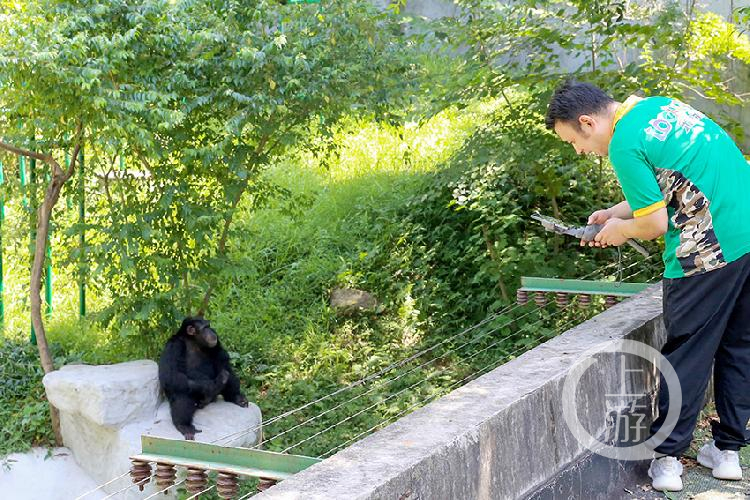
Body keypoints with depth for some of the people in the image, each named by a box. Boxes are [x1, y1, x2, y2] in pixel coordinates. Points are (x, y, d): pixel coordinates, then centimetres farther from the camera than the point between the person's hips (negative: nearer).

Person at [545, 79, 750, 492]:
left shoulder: (624, 145, -14)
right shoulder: (658, 105, 14)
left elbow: (654, 224, -12)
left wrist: (619, 230, 8)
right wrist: (615, 214, 21)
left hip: (710, 250, -9)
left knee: (687, 353, 2)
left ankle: (667, 458, 11)